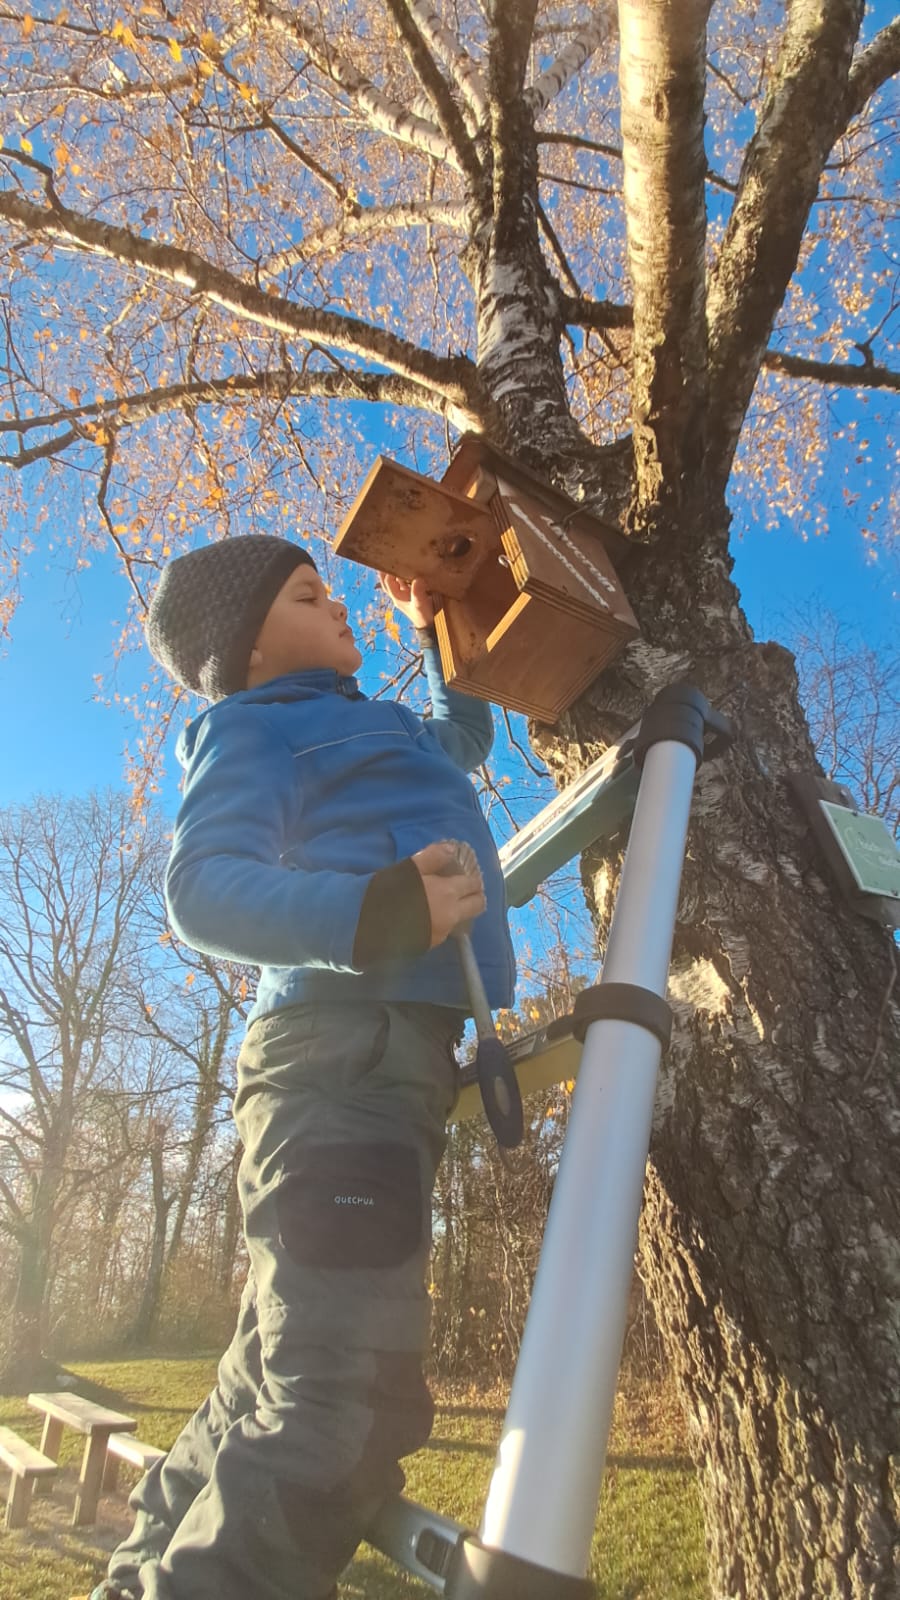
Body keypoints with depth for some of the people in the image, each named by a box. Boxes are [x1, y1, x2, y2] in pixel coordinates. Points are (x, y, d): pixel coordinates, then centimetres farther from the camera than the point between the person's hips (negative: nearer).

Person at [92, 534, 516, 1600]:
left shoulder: (373, 729, 29)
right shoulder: (251, 725, 4)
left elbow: (466, 733, 48)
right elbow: (203, 889, -12)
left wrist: (437, 629, 38)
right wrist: (368, 914, -26)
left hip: (394, 1055, 9)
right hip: (342, 1047, -9)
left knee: (278, 1387, 14)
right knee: (342, 1410, -18)